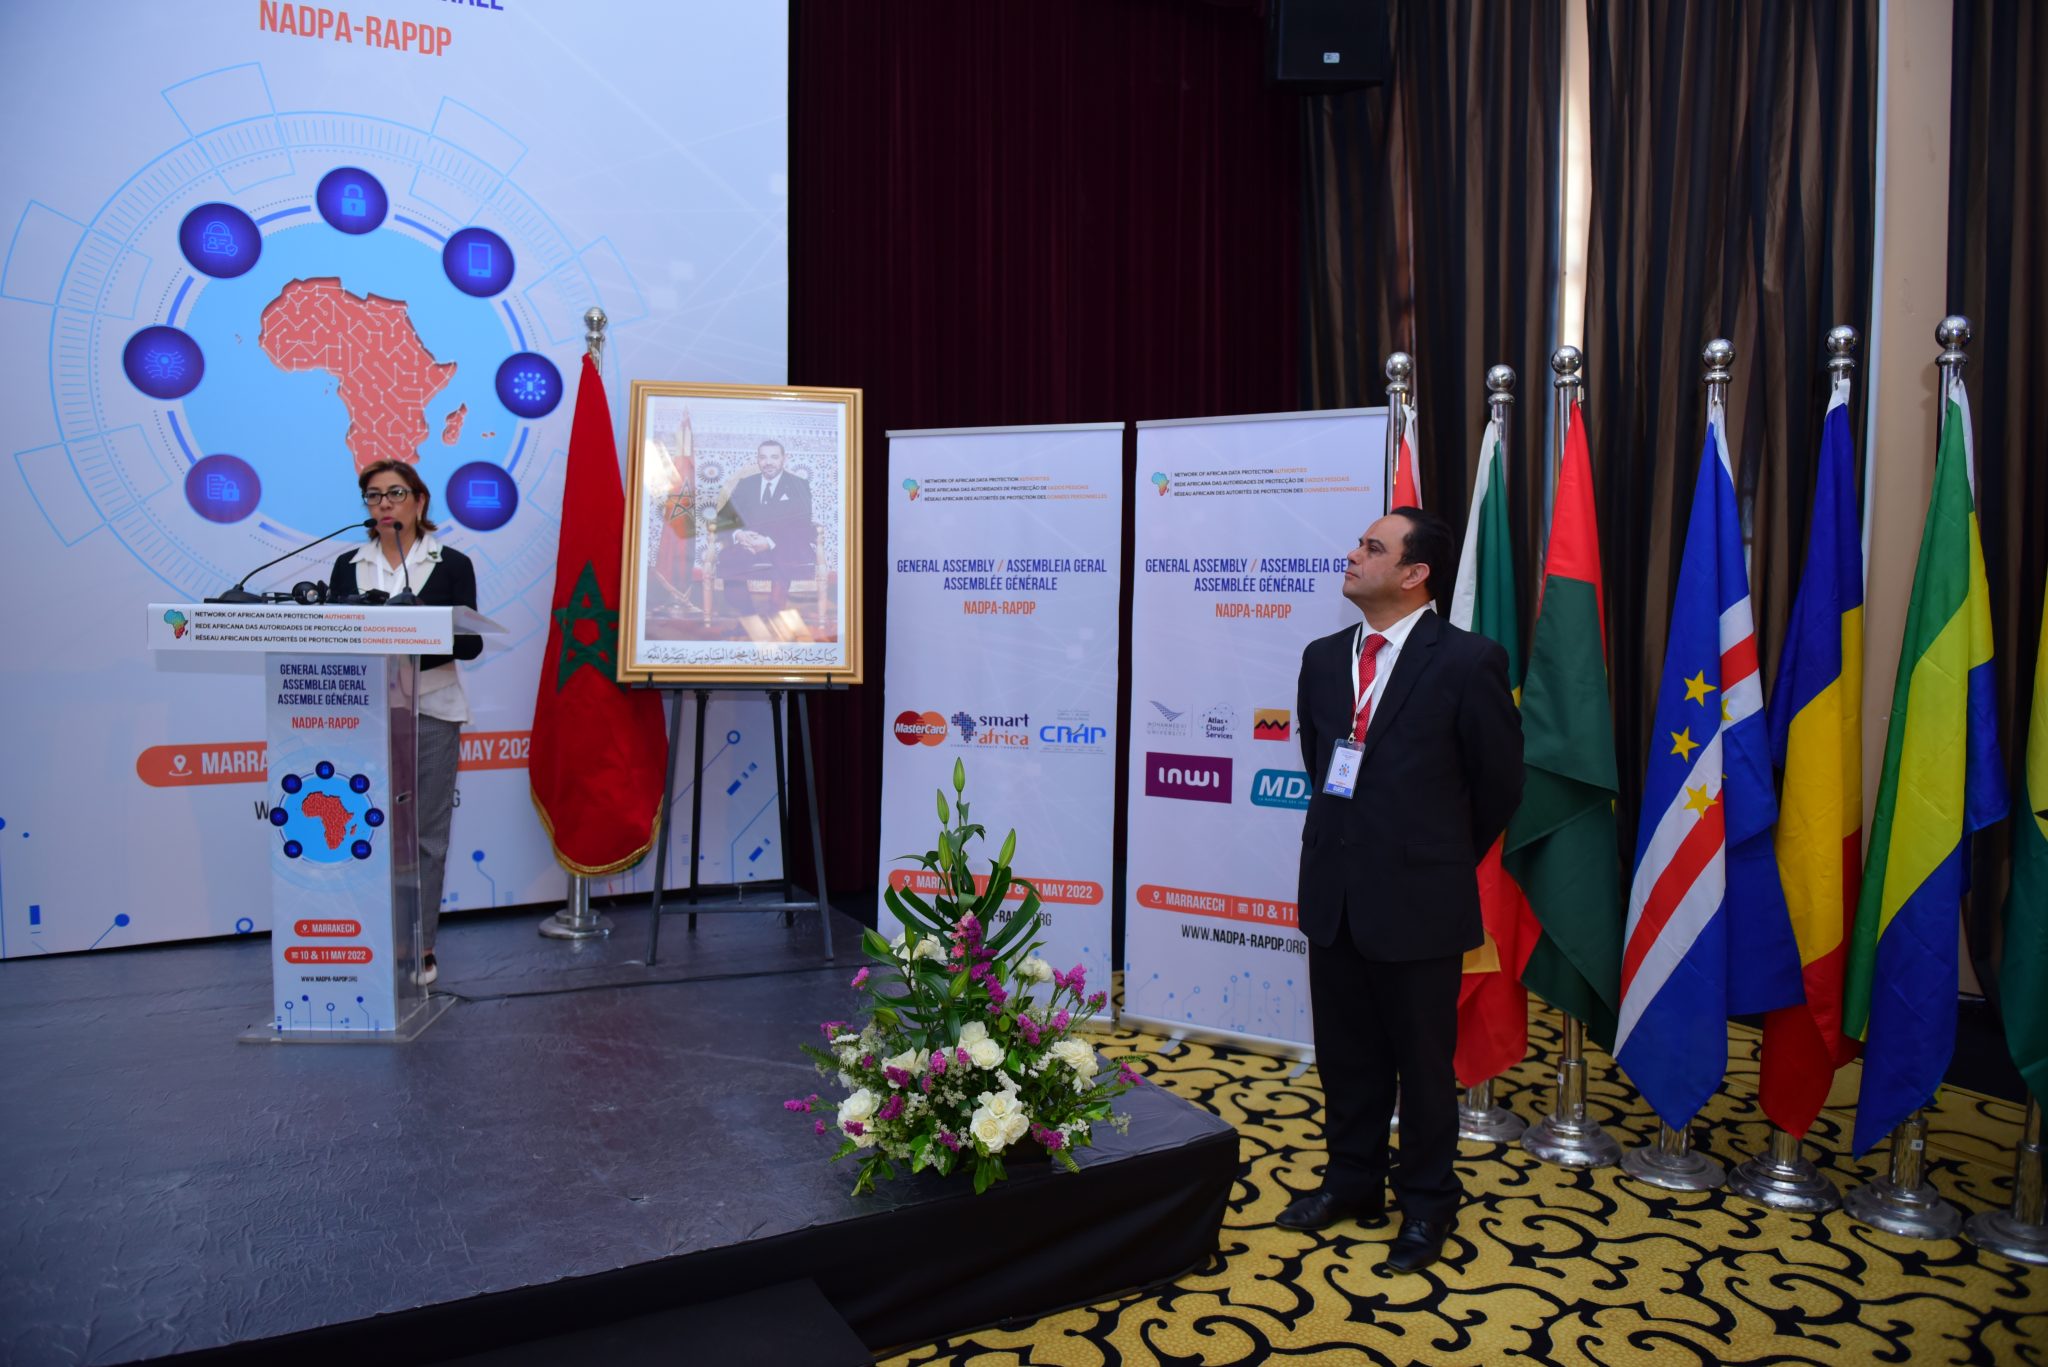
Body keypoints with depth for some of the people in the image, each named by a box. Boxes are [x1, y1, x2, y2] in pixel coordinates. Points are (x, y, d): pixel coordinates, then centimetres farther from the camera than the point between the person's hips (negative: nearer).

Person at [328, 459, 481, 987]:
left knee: (425, 831, 2)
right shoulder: (348, 565, 11)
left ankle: (420, 947, 9)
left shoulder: (452, 564, 2)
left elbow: (470, 644, -4)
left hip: (430, 710, -2)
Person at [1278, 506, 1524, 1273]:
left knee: (1423, 1061, 11)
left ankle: (1427, 1204, 30)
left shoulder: (1467, 662, -12)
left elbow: (1499, 784, -3)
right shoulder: (1324, 658, 5)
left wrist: (1442, 860, 8)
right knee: (1345, 1054, 18)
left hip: (1418, 900, -5)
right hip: (1333, 893, 5)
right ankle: (1353, 1181, 37)